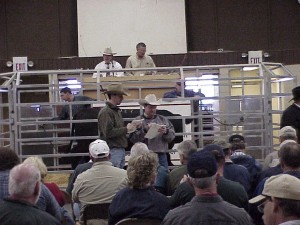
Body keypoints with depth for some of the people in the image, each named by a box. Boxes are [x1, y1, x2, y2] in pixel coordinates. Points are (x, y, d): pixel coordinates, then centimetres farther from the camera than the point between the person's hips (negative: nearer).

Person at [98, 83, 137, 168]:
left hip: (121, 149, 9)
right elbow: (108, 132, -21)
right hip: (113, 150, -9)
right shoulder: (105, 112, -13)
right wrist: (126, 129, -14)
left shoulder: (117, 110, 18)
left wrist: (129, 128, 6)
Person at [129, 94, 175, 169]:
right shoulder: (138, 120, 5)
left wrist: (166, 132, -15)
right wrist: (145, 130, -18)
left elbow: (172, 135, 6)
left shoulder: (163, 119, 15)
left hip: (161, 156, 3)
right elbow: (133, 138, -7)